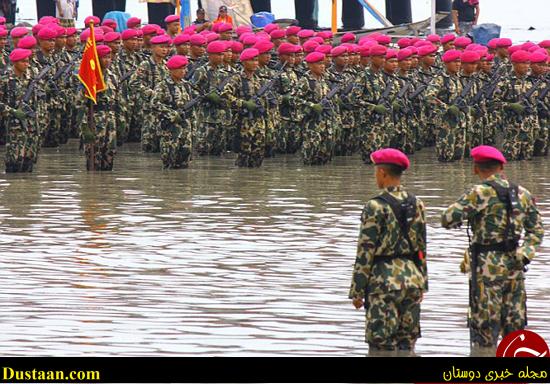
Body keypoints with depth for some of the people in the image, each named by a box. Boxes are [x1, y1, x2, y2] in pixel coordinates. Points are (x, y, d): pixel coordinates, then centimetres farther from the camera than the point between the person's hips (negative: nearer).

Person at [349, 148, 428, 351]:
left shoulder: (375, 207, -12)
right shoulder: (417, 204, 7)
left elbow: (365, 251, -11)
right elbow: (422, 247, 13)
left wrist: (357, 291, -6)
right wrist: (422, 284, 21)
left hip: (384, 281, -6)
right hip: (412, 278, 6)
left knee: (381, 345, -3)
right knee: (407, 343, 11)